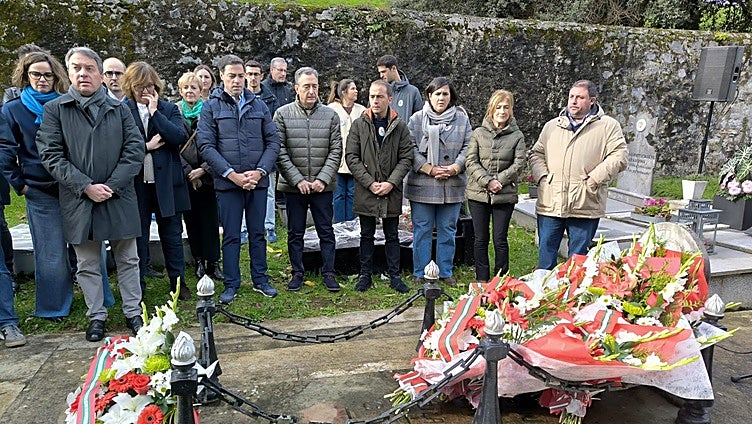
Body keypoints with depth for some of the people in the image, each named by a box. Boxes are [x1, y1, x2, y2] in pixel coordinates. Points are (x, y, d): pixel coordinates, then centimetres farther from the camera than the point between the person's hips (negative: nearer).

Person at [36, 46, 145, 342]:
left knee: (127, 260, 10)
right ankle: (96, 317, 23)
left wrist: (112, 185, -11)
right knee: (88, 265, 10)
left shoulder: (119, 109, 6)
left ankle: (133, 313, 22)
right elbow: (51, 155, -4)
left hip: (119, 197, 1)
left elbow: (135, 149, -1)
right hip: (78, 200, -1)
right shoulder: (55, 110, 2)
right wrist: (85, 186, -14)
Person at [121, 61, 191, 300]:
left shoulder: (169, 109, 6)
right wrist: (146, 146, -14)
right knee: (138, 236, 8)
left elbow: (180, 137, -11)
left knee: (172, 234, 9)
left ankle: (178, 282, 22)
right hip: (136, 183, -1)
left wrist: (155, 112, -10)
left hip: (166, 182, 1)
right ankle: (137, 286, 21)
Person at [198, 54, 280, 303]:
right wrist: (232, 174, -14)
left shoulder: (259, 106, 8)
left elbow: (273, 142, 6)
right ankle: (231, 285, 16)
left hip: (258, 181, 2)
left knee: (258, 233, 11)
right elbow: (206, 146, -6)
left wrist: (260, 171, -8)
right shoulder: (211, 107, 1)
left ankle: (260, 280, 23)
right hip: (227, 182, -2)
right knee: (231, 235, 5)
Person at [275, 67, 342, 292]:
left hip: (323, 185, 1)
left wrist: (323, 179, -10)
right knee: (295, 232, 10)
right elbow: (280, 151, -5)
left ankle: (328, 273, 19)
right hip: (294, 186, 0)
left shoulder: (330, 115, 2)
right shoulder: (283, 114, -1)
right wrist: (298, 180, -12)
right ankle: (297, 273, 23)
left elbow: (336, 150, 0)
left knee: (326, 231, 7)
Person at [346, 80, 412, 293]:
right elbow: (351, 157, -4)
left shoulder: (400, 126, 0)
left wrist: (391, 182, -13)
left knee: (392, 235, 11)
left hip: (392, 191, 0)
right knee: (367, 235, 11)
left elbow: (406, 158, -1)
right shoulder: (359, 124, -1)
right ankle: (365, 274, 23)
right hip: (365, 191, 0)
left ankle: (394, 276, 20)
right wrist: (370, 183, -12)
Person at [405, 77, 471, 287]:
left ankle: (445, 273, 23)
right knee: (422, 230, 6)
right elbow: (411, 149, -4)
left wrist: (455, 168, -9)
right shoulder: (417, 119, 2)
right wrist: (430, 169, -13)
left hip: (452, 186, 2)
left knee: (447, 230, 10)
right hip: (422, 185, -1)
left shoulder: (462, 119, 7)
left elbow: (468, 147, 6)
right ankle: (419, 273, 18)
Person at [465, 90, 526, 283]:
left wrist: (498, 181, -13)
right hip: (478, 194, 1)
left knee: (500, 240, 2)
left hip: (505, 195, -1)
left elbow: (518, 164, -3)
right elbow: (471, 162, -1)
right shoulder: (479, 133, 6)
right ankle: (482, 280, 17)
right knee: (480, 239, 7)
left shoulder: (517, 136, 4)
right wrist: (487, 181, -13)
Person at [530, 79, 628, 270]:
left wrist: (594, 179, -13)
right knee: (546, 253, 8)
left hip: (585, 206, -3)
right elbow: (537, 154, 19)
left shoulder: (608, 126, 3)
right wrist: (542, 177, 1)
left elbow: (619, 156, -5)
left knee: (578, 257, 7)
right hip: (550, 203, 3)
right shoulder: (552, 126, 15)